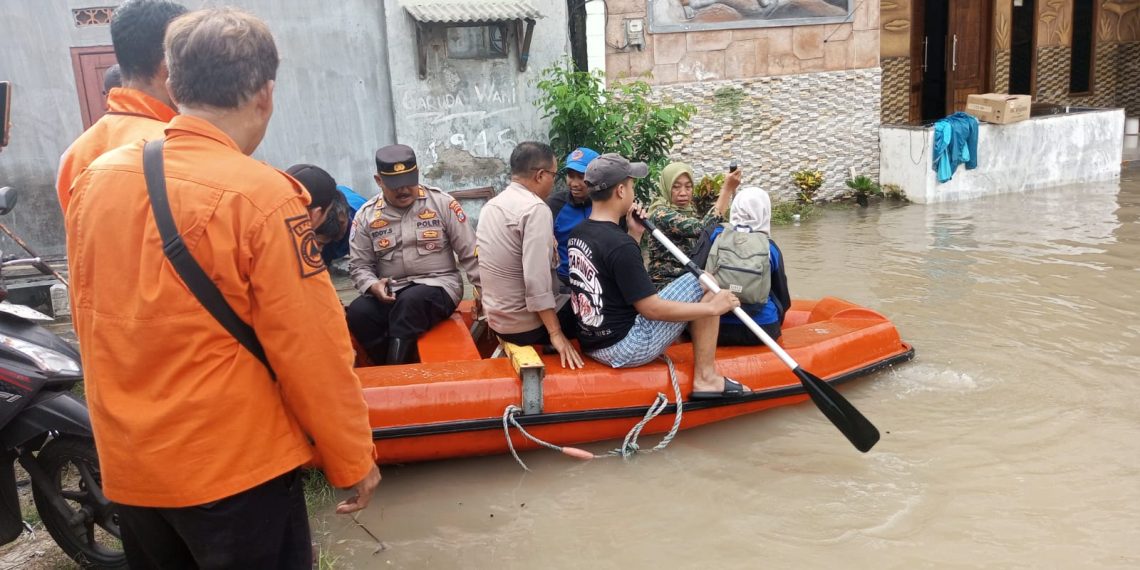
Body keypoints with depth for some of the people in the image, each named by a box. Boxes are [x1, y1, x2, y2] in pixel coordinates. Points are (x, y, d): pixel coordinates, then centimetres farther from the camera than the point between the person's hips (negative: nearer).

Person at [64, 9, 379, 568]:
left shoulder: (94, 179, -1)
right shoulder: (260, 193, -21)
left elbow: (92, 326, 8)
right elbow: (310, 350, -19)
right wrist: (353, 459, -6)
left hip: (125, 465, 6)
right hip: (235, 467, -6)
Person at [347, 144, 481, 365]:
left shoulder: (442, 203, -1)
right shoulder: (366, 215, 4)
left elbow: (470, 253, 1)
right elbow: (359, 265, 8)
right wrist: (373, 286, -14)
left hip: (439, 285, -2)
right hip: (391, 292, 3)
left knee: (411, 301, -36)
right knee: (358, 312, -27)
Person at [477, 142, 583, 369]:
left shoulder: (490, 206, 8)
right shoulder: (535, 208, -19)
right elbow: (537, 279, -25)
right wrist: (556, 333, -22)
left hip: (497, 318, 9)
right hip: (527, 325, -9)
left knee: (573, 300, 23)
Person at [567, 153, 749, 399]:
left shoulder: (578, 233, 4)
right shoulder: (619, 244, -22)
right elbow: (651, 309, -20)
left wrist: (635, 234, 10)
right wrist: (712, 307, -13)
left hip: (592, 345, 9)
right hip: (627, 349, -9)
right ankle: (706, 379, 2)